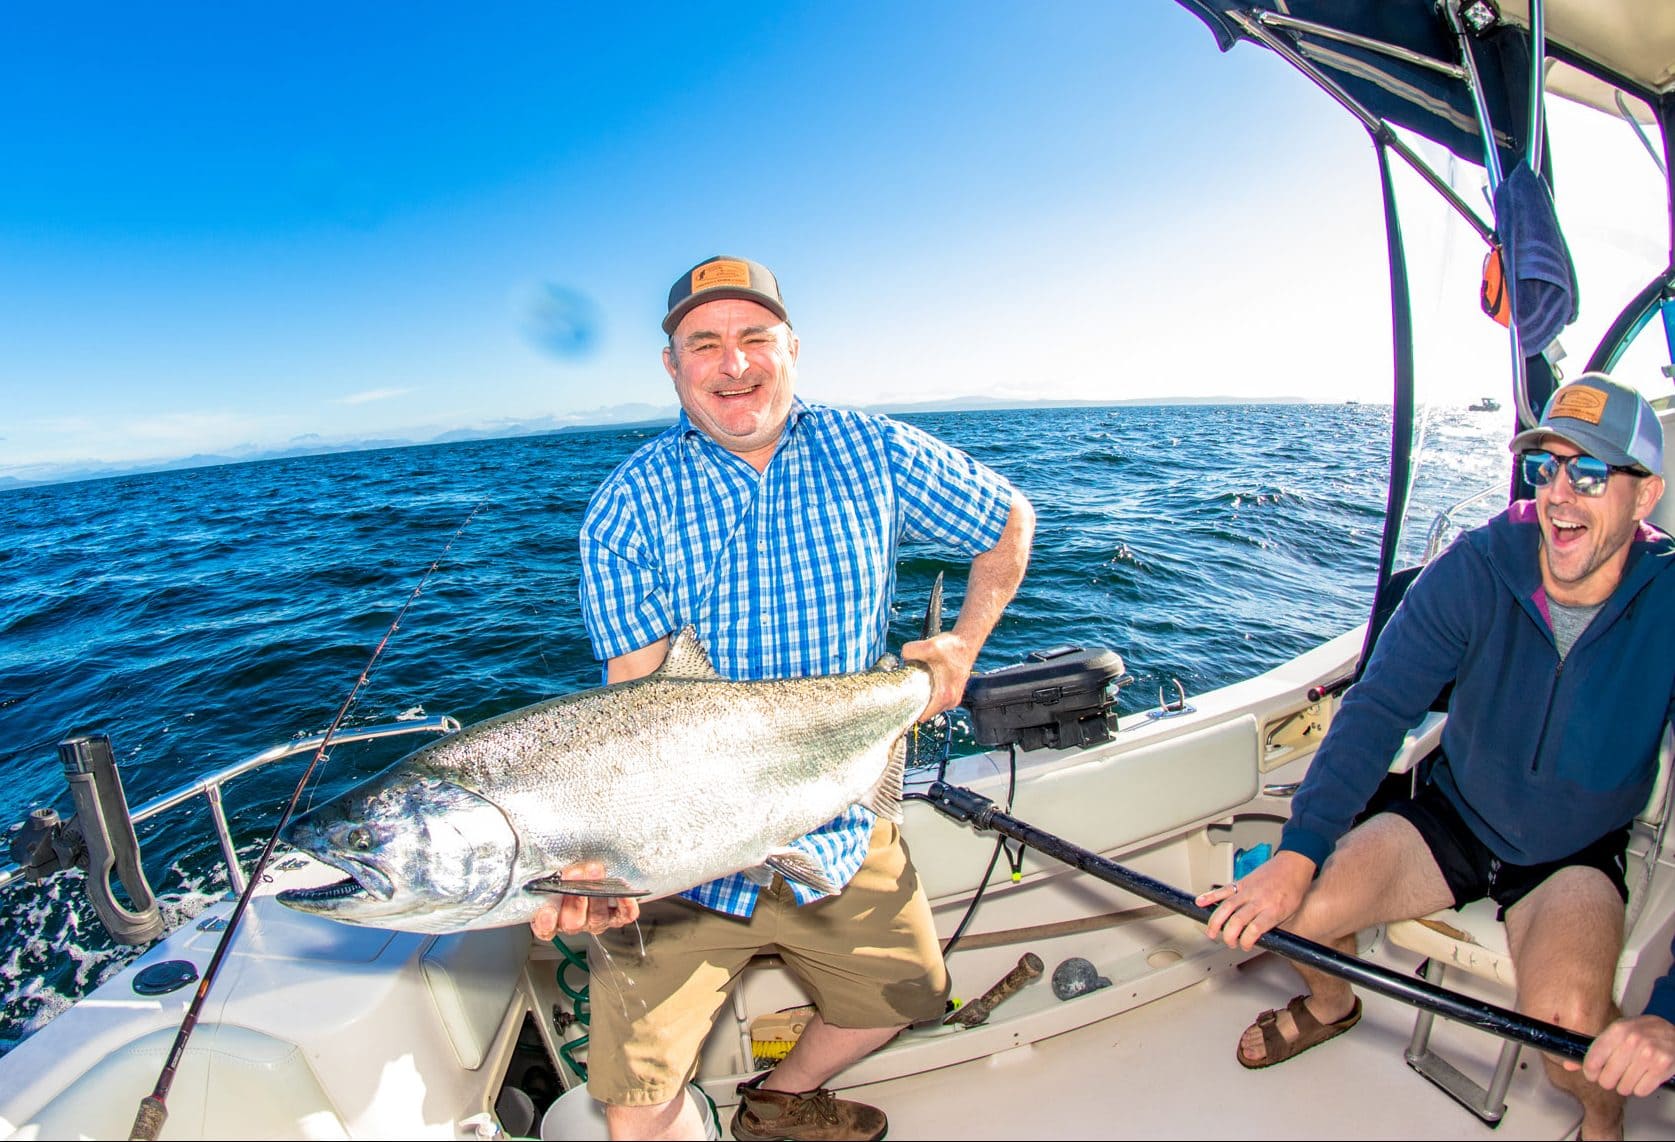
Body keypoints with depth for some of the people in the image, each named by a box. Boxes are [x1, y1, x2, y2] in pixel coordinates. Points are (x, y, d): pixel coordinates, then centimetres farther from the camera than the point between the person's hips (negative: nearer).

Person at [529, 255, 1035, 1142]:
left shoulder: (875, 454, -6)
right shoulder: (628, 506, -11)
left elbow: (1011, 521, 8)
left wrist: (965, 642, -2)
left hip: (841, 835, 3)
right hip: (680, 845, -2)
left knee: (909, 996, 21)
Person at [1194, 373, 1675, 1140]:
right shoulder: (1475, 569, -18)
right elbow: (1380, 705, -24)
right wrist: (1297, 852, -36)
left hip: (1577, 855, -1)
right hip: (1453, 817, 1)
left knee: (1567, 1032, -27)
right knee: (1293, 910, -17)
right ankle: (1330, 1004, 20)